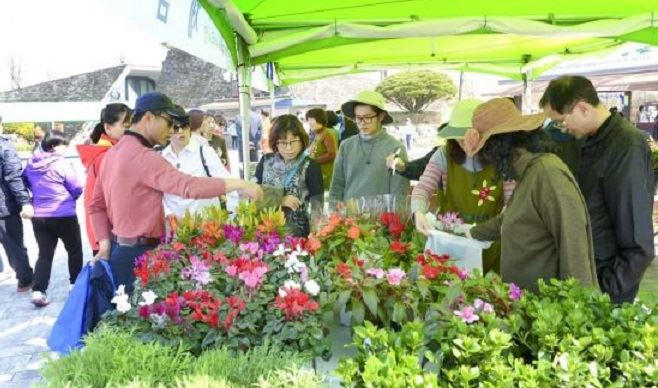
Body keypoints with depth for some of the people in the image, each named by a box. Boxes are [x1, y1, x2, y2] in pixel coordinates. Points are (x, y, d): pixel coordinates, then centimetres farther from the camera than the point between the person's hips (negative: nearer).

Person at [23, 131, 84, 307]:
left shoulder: (31, 163, 3)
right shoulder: (62, 164, -16)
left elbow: (26, 183, 17)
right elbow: (77, 190, -10)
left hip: (38, 215, 5)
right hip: (64, 215, -5)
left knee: (44, 253, 8)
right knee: (74, 249, 15)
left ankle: (38, 291, -3)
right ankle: (75, 284, 22)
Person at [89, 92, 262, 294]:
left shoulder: (114, 152, 11)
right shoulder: (142, 156, -20)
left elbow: (96, 205, 13)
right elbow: (187, 186, -32)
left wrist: (106, 244, 8)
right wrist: (239, 184, -28)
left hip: (120, 248, 10)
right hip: (138, 254, -10)